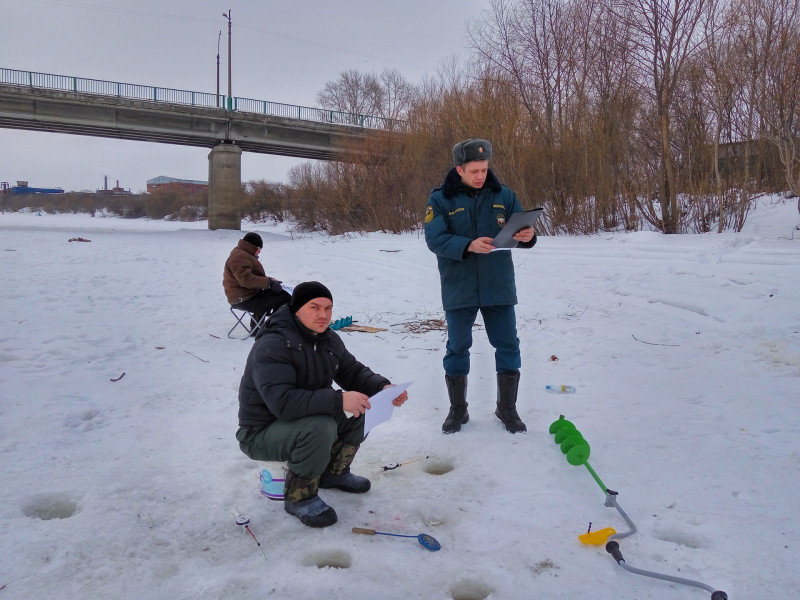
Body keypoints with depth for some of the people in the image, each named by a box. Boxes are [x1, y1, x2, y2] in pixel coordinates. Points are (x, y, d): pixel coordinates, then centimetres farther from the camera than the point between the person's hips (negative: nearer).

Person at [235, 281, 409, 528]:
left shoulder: (328, 339, 1)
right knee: (320, 428, -34)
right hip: (262, 433, -8)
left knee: (361, 409, -5)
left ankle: (334, 472, 16)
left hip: (308, 418, 8)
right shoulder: (272, 345, -27)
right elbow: (282, 402, -38)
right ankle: (299, 497, -9)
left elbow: (354, 372, 6)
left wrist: (383, 387, -15)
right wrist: (338, 400, -45)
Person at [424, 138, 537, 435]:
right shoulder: (441, 199, -5)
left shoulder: (503, 195, 3)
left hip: (498, 287, 2)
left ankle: (507, 408, 23)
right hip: (459, 289, -2)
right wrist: (469, 246, -30)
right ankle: (457, 409, 26)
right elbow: (434, 238, -15)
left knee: (508, 346, 6)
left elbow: (520, 229, 3)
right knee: (457, 349, 9)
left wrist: (527, 236, -22)